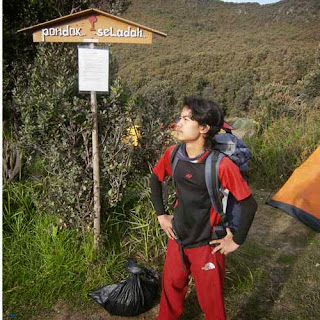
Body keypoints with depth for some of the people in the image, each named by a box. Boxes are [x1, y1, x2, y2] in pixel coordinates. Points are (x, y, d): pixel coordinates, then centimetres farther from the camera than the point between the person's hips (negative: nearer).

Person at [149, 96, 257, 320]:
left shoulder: (221, 165, -27)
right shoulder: (173, 154, -11)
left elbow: (249, 204, -19)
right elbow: (155, 179, 9)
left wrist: (236, 241, -11)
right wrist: (161, 214, 8)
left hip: (206, 245, -5)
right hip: (177, 239, 5)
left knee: (211, 302, 13)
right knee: (171, 288, 24)